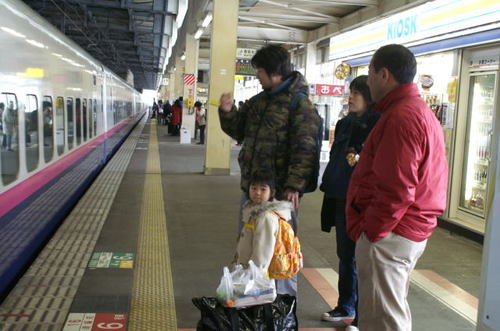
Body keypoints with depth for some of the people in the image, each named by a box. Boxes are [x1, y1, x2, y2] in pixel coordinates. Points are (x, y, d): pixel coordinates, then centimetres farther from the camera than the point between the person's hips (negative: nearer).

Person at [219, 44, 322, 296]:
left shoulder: (300, 104, -12)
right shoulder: (259, 101, 13)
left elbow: (304, 150, -19)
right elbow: (240, 131, 21)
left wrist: (294, 186, -26)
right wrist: (228, 112, 2)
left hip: (279, 191, -8)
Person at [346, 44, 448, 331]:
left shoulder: (401, 117, -18)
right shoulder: (421, 111, 16)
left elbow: (396, 190, -25)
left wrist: (369, 231, -15)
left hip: (389, 235, -11)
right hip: (411, 231, 11)